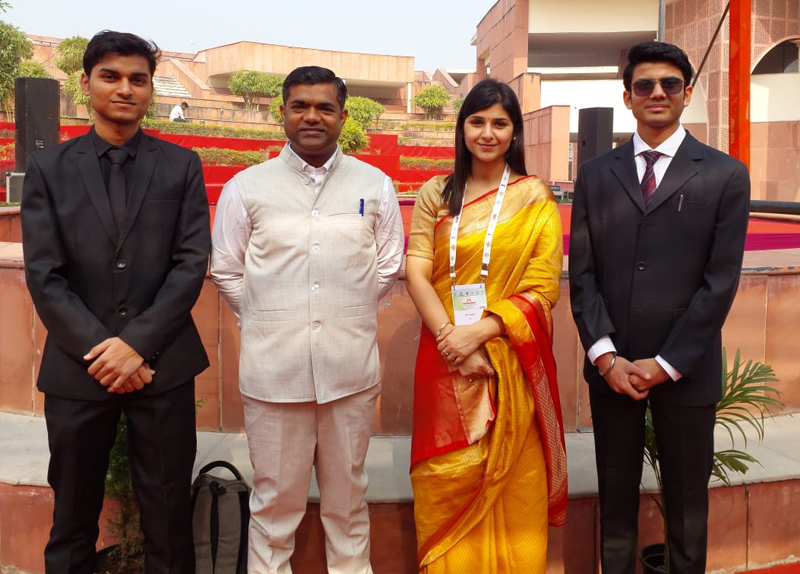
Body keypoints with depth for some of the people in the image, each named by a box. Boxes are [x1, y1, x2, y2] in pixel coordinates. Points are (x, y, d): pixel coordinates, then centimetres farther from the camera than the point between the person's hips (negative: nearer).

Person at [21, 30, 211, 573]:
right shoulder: (48, 168, 5)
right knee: (73, 517, 13)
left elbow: (192, 264, -3)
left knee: (169, 514, 9)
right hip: (77, 368, 1)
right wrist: (101, 350, -11)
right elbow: (44, 276, -1)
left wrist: (137, 343, -12)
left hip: (163, 365, 0)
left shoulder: (182, 166, 4)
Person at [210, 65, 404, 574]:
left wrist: (347, 318, 9)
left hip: (350, 365, 1)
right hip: (274, 365, 0)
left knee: (347, 493, 15)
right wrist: (269, 322, 7)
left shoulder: (375, 186, 5)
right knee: (275, 497, 10)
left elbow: (388, 266, 11)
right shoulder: (246, 187, 3)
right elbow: (226, 271, 8)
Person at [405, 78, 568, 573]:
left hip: (510, 360, -1)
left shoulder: (535, 197, 3)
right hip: (446, 361, 2)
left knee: (511, 485, 6)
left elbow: (544, 289, -4)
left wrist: (479, 332, -15)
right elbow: (416, 273, -1)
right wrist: (451, 337, -14)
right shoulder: (436, 194, 8)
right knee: (446, 482, 5)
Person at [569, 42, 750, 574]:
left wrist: (665, 364, -11)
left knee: (687, 496, 13)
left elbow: (721, 280, -7)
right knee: (616, 494, 14)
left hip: (685, 368, -1)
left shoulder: (725, 175, -1)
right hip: (612, 366, 2)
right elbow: (583, 273, 2)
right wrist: (606, 356, -9)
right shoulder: (595, 175, 6)